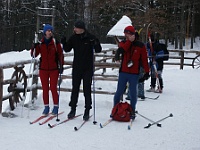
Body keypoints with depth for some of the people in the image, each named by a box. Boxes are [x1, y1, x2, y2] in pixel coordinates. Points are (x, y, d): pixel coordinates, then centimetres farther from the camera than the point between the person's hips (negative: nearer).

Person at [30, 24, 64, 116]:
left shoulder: (56, 43, -1)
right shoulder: (40, 43, 3)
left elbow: (60, 55, 3)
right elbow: (34, 55, 3)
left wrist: (61, 66, -2)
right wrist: (35, 46, -15)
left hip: (54, 69, -2)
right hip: (43, 69, 2)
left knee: (53, 88, -3)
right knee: (45, 89, 4)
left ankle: (56, 107, 9)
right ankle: (46, 107, 13)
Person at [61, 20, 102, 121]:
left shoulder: (90, 37, -7)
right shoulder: (74, 38, 2)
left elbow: (98, 50, -6)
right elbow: (67, 49, 10)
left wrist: (96, 44, -27)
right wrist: (64, 43, -9)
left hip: (88, 68, -3)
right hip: (76, 67, 3)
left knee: (87, 89, 1)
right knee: (75, 88, 8)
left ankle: (87, 111, 9)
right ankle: (73, 109, 18)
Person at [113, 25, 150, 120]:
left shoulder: (140, 46, 0)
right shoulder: (123, 43, 7)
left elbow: (144, 60, -1)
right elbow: (121, 49, -17)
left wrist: (147, 72, -5)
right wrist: (129, 41, -18)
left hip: (134, 74, -2)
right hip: (123, 73, 2)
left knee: (133, 93, 4)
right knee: (119, 92, 5)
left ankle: (132, 112, 15)